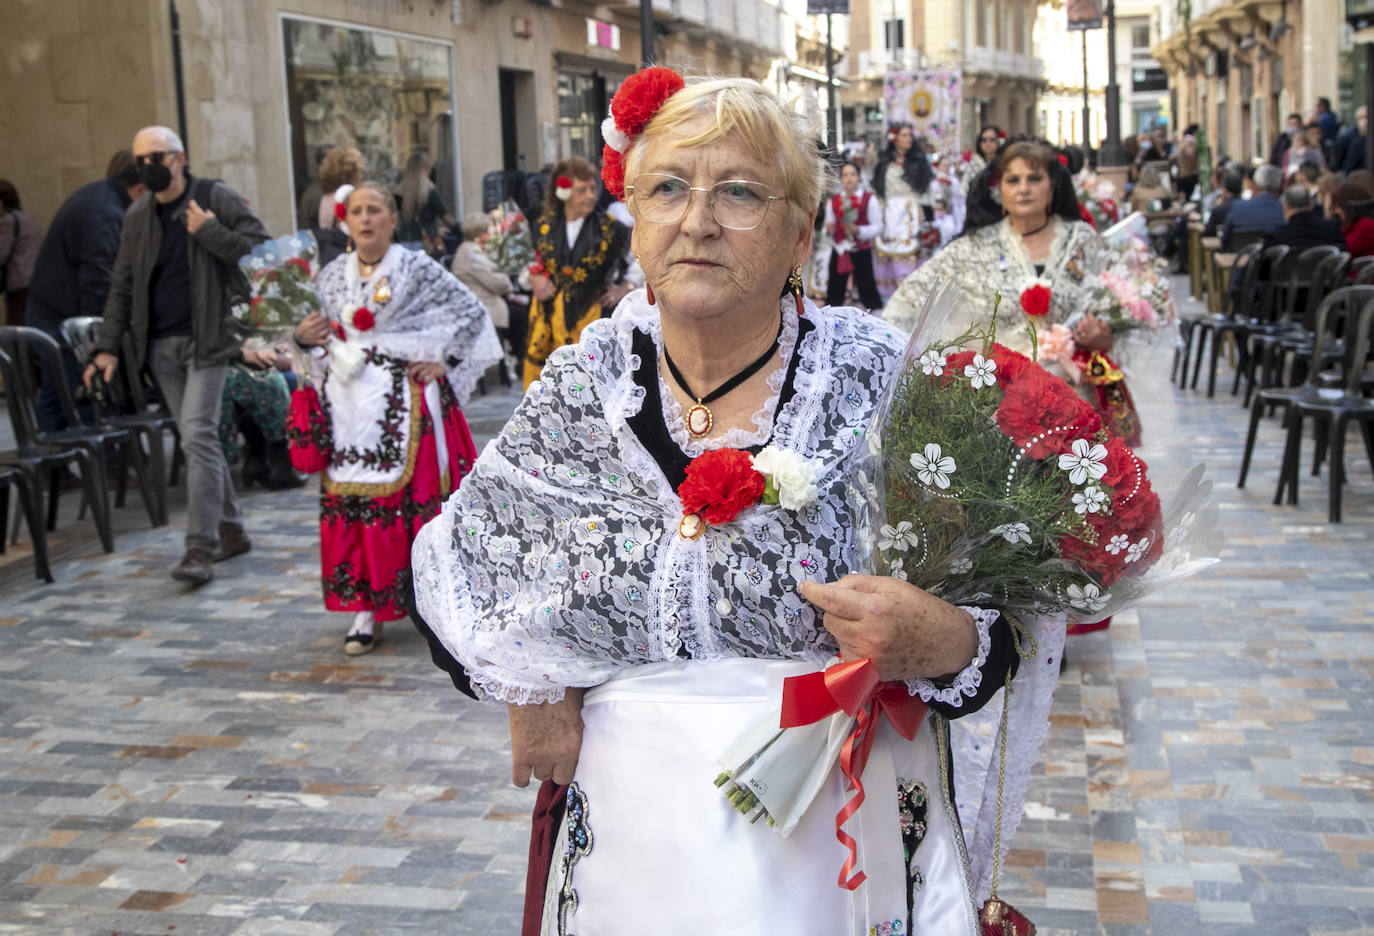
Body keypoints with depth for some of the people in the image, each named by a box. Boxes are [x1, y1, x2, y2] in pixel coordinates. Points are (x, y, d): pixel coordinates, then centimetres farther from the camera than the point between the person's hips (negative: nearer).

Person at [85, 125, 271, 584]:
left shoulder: (218, 200, -3)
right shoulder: (138, 216, 12)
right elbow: (122, 286, 14)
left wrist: (209, 232, -18)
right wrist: (108, 346, 7)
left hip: (205, 339, -6)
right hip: (161, 345, 6)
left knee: (198, 434, -15)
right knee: (198, 438, 10)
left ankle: (201, 547, -13)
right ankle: (231, 530, 21)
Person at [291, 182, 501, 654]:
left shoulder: (417, 270, -1)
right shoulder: (332, 276, 12)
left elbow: (472, 311, -1)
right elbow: (316, 338, 20)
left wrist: (440, 359, -4)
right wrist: (303, 336, -2)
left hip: (405, 402, -3)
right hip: (349, 404, 4)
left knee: (413, 493, -3)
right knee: (350, 499, -1)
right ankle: (365, 608, 5)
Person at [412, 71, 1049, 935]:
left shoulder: (880, 379, -11)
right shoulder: (582, 386, -4)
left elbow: (1006, 631, -6)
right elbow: (459, 569, 10)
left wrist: (939, 642, -27)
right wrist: (530, 688, -3)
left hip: (839, 839, -2)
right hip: (627, 843, 2)